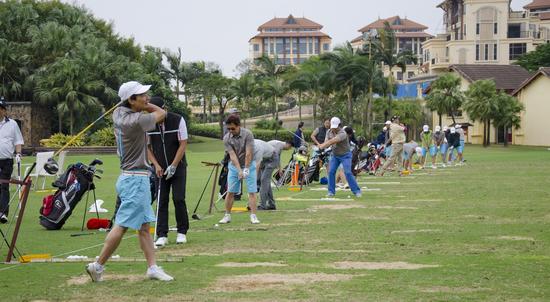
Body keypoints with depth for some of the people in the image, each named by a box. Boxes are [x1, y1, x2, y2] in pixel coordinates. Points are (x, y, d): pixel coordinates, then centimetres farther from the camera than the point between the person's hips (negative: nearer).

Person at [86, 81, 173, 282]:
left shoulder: (118, 114, 4)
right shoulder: (136, 120, -19)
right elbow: (161, 113, -4)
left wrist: (143, 104, 9)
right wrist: (145, 105, 6)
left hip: (132, 177, 10)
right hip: (136, 179, -10)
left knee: (144, 225, 11)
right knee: (122, 225, -5)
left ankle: (152, 267, 13)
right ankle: (97, 266, -1)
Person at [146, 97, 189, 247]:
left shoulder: (178, 120, -10)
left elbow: (183, 144, -10)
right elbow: (147, 147, 1)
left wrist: (173, 166, -14)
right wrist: (157, 165, -10)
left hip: (178, 167, -2)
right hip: (160, 169, 2)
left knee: (179, 199, -5)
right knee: (161, 201, -2)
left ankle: (182, 232, 8)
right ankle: (162, 235, 0)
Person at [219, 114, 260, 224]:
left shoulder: (247, 134, -20)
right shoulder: (226, 138, -13)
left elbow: (249, 153, -21)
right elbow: (232, 155, -18)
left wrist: (246, 169, -23)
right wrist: (239, 170, -27)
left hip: (249, 165, -2)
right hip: (234, 166, 2)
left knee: (252, 191, -7)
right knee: (230, 192, 1)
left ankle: (253, 216, -5)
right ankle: (227, 215, 9)